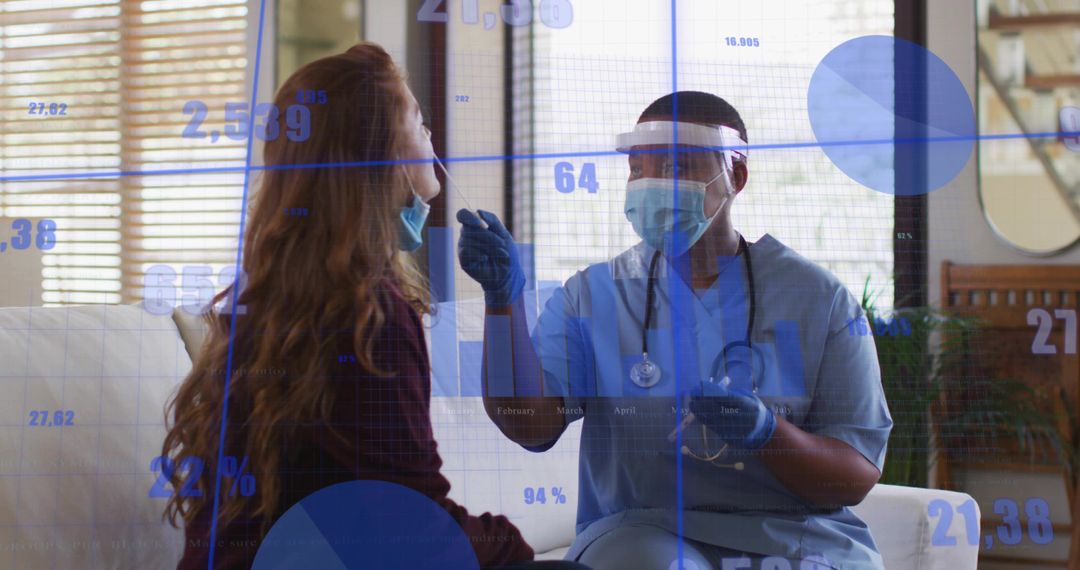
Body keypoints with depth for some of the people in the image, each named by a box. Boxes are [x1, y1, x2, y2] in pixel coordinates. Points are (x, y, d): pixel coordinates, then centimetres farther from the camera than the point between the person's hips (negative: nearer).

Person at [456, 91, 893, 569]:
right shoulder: (591, 296, 8)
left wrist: (765, 432, -19)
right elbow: (529, 425, -7)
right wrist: (503, 297, -20)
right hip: (641, 530, -1)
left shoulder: (819, 298, 5)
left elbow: (858, 476, 1)